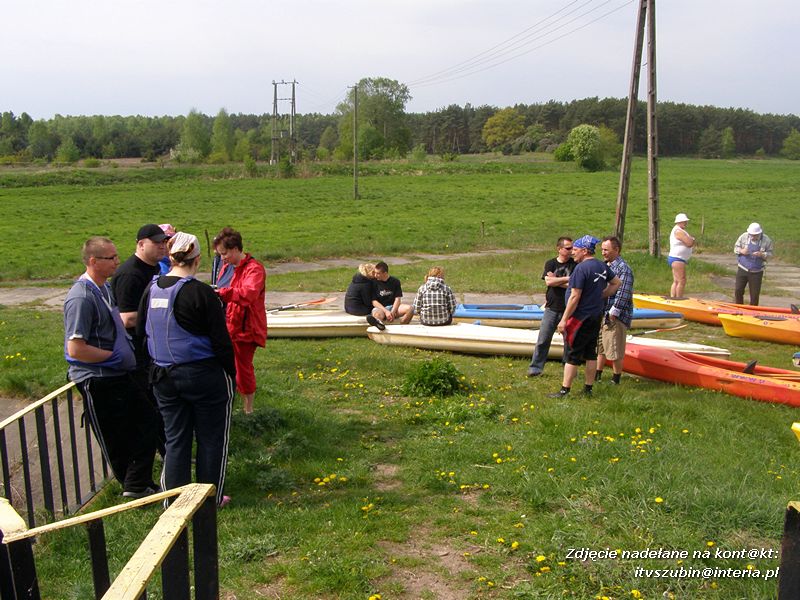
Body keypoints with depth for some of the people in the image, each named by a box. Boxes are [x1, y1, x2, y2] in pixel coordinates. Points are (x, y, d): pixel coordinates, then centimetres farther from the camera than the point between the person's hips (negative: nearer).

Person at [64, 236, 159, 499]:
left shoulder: (104, 287, 9)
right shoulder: (81, 297, -22)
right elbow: (76, 349, -25)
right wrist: (114, 355, -16)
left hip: (119, 375, 10)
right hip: (97, 381, -10)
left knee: (146, 426, 13)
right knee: (116, 439, 7)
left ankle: (138, 485, 24)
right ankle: (134, 487, 22)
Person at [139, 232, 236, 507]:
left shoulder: (152, 289, 1)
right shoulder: (201, 292, -17)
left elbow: (141, 329, 13)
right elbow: (221, 340, -13)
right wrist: (231, 373, -3)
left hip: (163, 375, 6)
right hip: (204, 375, -5)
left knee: (175, 438, 16)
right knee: (211, 438, 10)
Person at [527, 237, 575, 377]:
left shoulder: (575, 265, -2)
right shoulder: (550, 264, 3)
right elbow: (548, 282, -13)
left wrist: (556, 281, -12)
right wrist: (566, 279, -15)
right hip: (552, 308, 1)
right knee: (543, 339, 2)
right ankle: (535, 367, 11)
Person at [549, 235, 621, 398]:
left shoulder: (581, 268, -19)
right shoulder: (602, 266, 7)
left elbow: (575, 297, -21)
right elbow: (616, 283, 19)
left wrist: (564, 319, -17)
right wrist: (601, 296, 14)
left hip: (580, 317, -8)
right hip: (596, 316, 8)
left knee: (572, 355, -2)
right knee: (591, 353, 14)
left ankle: (565, 390, 3)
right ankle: (588, 388, 21)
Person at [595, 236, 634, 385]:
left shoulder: (623, 268, -15)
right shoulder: (605, 266, 12)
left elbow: (623, 294, -21)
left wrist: (613, 313, -21)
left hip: (615, 316, -8)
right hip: (602, 314, 8)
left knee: (615, 350, 1)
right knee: (600, 345, 17)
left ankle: (616, 378, 15)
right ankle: (598, 374, 29)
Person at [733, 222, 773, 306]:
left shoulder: (766, 240, -7)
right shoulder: (743, 237, -4)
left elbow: (770, 253, -1)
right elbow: (735, 248, 4)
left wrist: (762, 255, -22)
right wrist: (741, 251, -18)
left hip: (756, 272, -1)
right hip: (743, 270, 1)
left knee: (755, 294, 4)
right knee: (738, 290, 1)